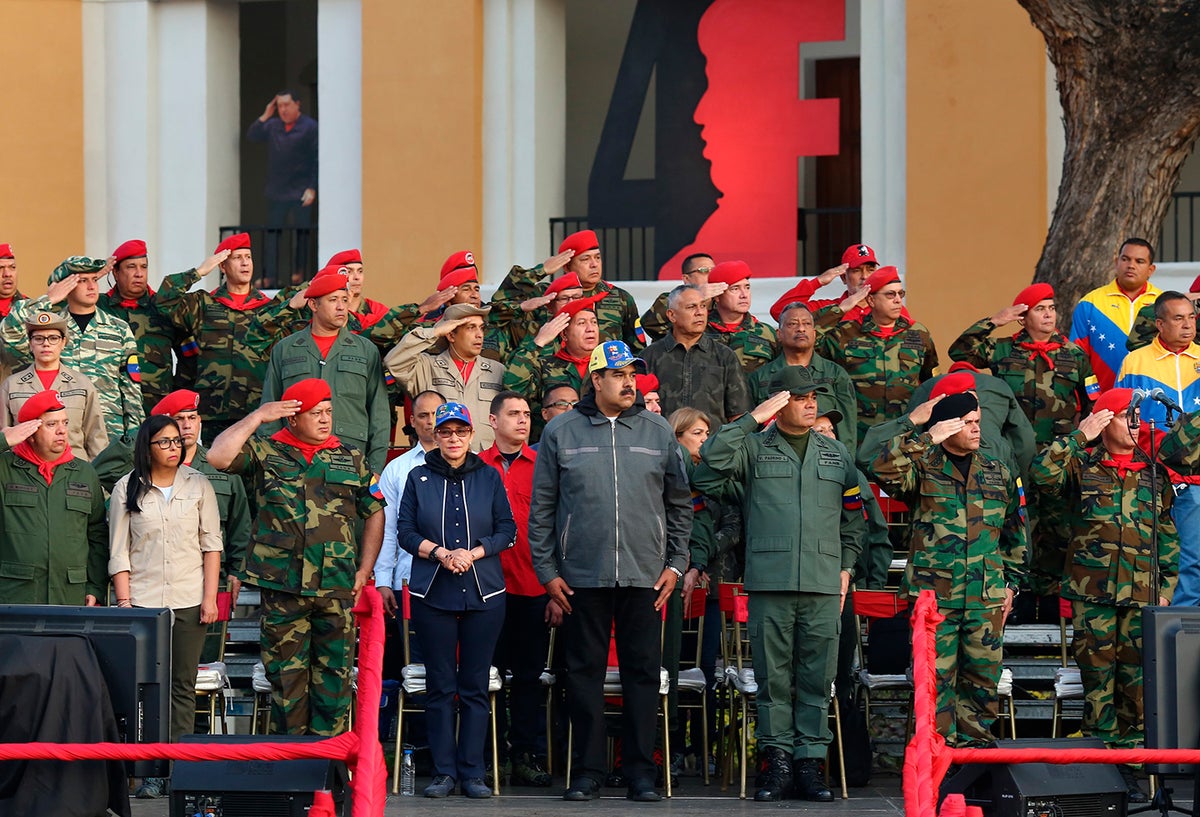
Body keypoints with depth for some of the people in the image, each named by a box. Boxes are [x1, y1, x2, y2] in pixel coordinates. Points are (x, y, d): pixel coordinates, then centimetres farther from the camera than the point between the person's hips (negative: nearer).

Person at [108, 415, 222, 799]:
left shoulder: (198, 485, 7)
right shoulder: (127, 489, 4)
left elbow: (211, 545, 7)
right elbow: (119, 553, 3)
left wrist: (210, 598, 0)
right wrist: (124, 603, -5)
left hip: (189, 602, 1)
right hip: (143, 601, -1)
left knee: (184, 687, 2)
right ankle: (151, 771, -2)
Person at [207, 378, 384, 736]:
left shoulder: (351, 459, 12)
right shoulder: (266, 452, 5)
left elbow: (374, 514, 17)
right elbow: (218, 457, -10)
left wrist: (364, 571, 9)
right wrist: (257, 417, -6)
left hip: (337, 588, 2)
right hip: (281, 586, -2)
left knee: (334, 675, 2)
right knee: (286, 675, 2)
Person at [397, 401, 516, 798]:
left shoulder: (489, 477, 8)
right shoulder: (419, 478, 7)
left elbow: (507, 530, 5)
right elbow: (405, 530, 3)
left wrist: (473, 553, -11)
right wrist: (440, 553, -12)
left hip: (484, 594, 0)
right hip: (432, 595, 0)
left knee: (475, 687, 1)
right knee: (440, 686, 1)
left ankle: (472, 772, 5)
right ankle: (444, 771, 5)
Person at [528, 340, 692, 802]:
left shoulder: (658, 432, 9)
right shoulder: (561, 432, 4)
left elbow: (679, 503, 13)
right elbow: (541, 507, 5)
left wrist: (675, 564, 5)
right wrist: (547, 570, 0)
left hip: (644, 575, 1)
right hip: (582, 575, -1)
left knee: (642, 672, 2)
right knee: (584, 672, 2)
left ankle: (641, 773, 7)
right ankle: (588, 772, 9)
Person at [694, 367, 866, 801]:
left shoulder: (836, 454, 18)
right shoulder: (754, 448, 8)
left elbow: (853, 517, 23)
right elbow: (712, 460, -11)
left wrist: (846, 566, 13)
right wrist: (752, 419, -8)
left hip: (823, 584, 2)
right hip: (770, 581, -2)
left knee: (817, 678, 1)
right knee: (773, 676, -1)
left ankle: (810, 761, 5)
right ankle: (777, 759, 5)